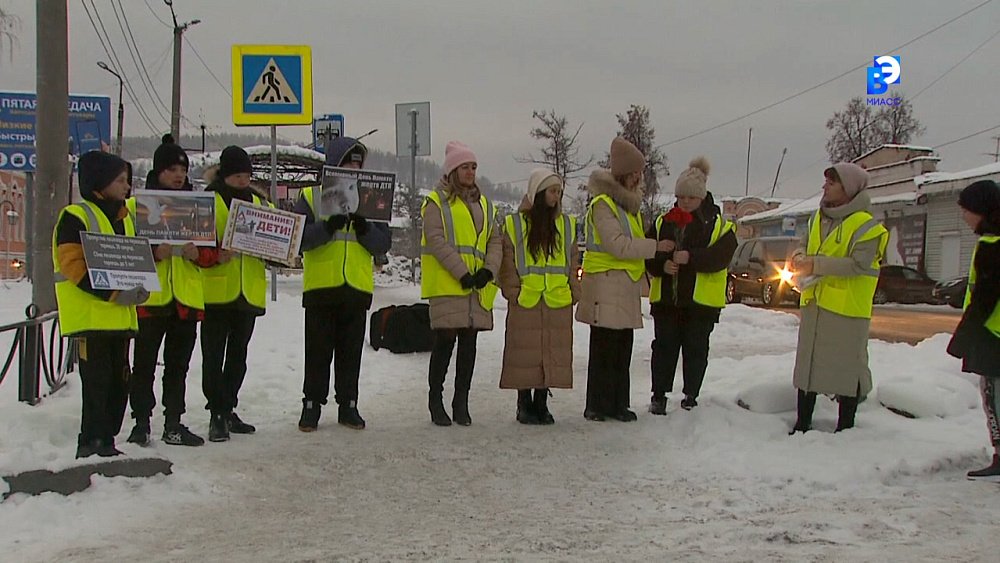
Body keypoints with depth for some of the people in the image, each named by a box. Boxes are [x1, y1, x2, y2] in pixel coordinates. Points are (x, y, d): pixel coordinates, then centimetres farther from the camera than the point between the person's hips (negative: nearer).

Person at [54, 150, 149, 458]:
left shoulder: (124, 218, 19)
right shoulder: (75, 217, -7)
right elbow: (73, 266, -15)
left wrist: (139, 287, 1)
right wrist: (113, 293, -21)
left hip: (121, 316, 8)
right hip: (90, 315, -8)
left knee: (119, 381, 10)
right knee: (97, 381, -9)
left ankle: (105, 441, 20)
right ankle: (92, 443, -2)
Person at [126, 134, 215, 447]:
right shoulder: (136, 205, 1)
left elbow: (212, 251, 10)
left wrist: (198, 254, -11)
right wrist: (153, 252, -22)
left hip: (187, 299, 3)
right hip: (149, 297, -3)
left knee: (178, 365, 10)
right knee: (144, 364, 1)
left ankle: (174, 425, 17)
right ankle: (141, 423, 10)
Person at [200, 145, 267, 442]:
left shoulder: (258, 202, 13)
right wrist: (214, 254, -27)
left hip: (249, 292, 5)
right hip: (215, 292, -5)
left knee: (238, 355, 13)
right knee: (213, 355, -3)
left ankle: (228, 409, 24)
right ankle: (217, 414, 2)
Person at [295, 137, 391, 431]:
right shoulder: (311, 196, 4)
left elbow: (383, 243, 6)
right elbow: (297, 237, -8)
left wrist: (364, 228, -14)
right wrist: (327, 227, -22)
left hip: (358, 288, 2)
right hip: (320, 286, -2)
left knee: (351, 352, 8)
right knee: (318, 351, 3)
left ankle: (348, 405, 17)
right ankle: (311, 406, 13)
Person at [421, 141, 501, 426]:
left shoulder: (484, 204, 19)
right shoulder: (437, 202, 0)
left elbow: (495, 241, 14)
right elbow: (436, 241, -11)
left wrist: (488, 270, -4)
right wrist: (462, 273, -17)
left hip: (478, 286, 5)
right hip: (446, 285, -5)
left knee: (469, 343, 6)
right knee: (445, 341, -4)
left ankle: (461, 402, 14)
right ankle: (435, 401, 8)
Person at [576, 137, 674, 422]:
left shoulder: (629, 204, 19)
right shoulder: (602, 204, -10)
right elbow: (617, 244, -19)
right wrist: (655, 247, -14)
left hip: (627, 286, 9)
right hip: (606, 283, -9)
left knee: (623, 348, 10)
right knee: (604, 348, -6)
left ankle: (618, 404, 15)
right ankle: (597, 405, 0)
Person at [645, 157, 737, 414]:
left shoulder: (719, 225, -1)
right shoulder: (662, 223, 9)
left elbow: (720, 256, -15)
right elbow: (647, 254, 6)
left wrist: (691, 257, -29)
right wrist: (662, 265, -15)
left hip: (701, 300, -2)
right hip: (666, 297, 3)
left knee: (695, 349, 6)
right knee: (664, 346, 7)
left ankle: (691, 396, 19)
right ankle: (659, 395, 16)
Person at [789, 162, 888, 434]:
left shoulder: (865, 224, -13)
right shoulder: (819, 217, 10)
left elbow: (860, 264, -23)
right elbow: (806, 243, 23)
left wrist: (817, 264, -24)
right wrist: (800, 256, -2)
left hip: (847, 308, -8)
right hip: (814, 304, 8)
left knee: (848, 367, 1)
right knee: (807, 362, 13)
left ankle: (845, 427, 13)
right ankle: (802, 423, 25)